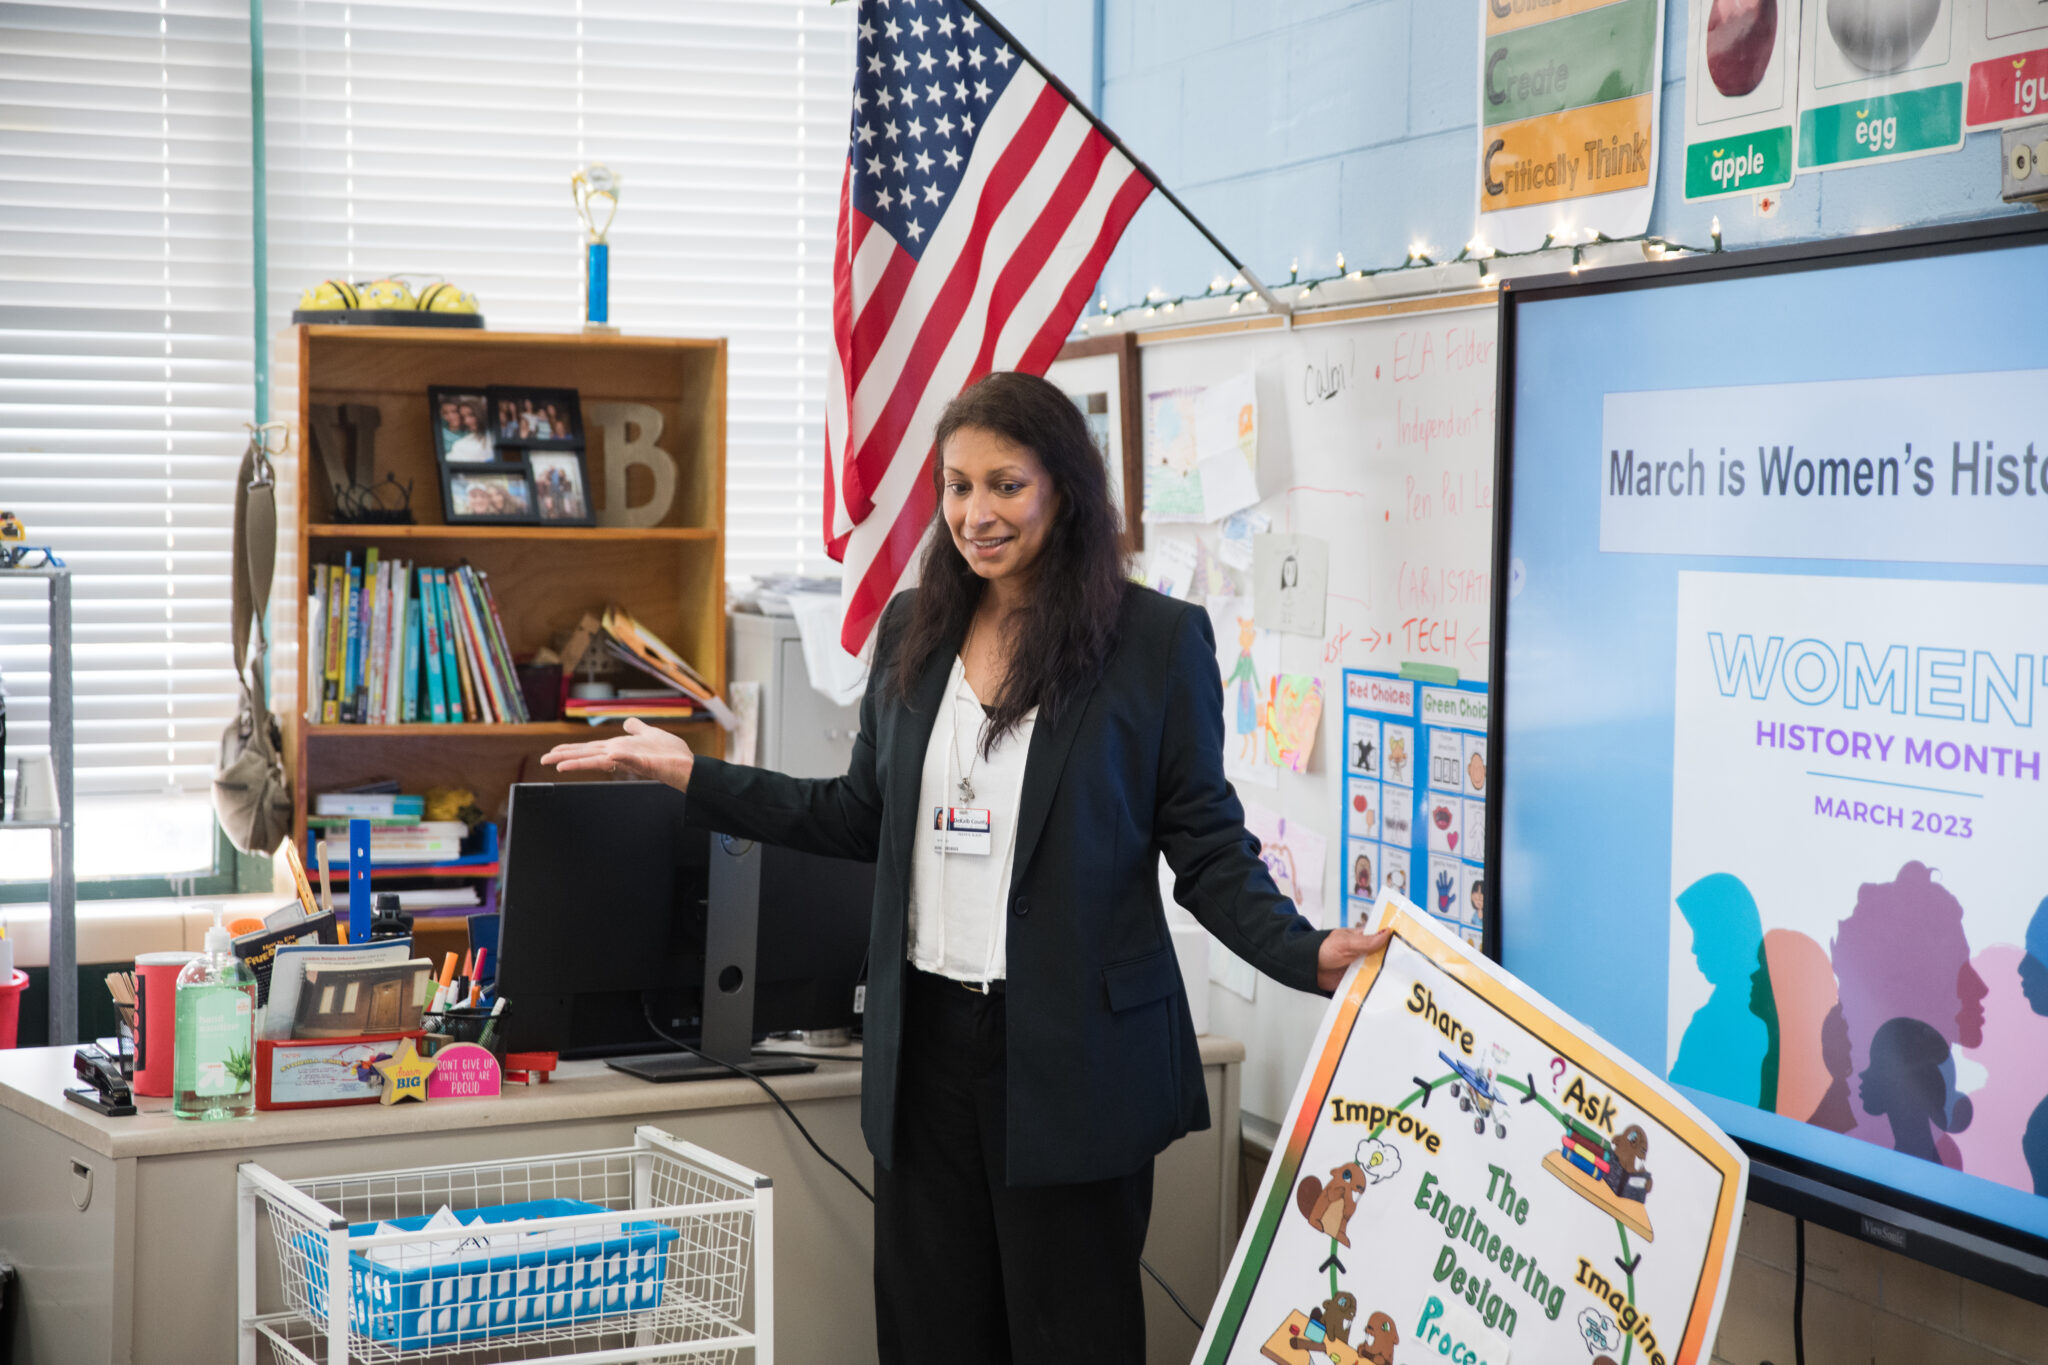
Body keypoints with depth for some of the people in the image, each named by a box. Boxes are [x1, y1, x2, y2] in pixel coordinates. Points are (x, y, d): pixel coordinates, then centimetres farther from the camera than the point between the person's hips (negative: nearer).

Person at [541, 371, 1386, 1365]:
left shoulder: (1157, 639, -6)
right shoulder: (912, 630, 8)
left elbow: (1208, 849, -4)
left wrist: (1309, 954, -20)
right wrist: (694, 777, 12)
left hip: (1072, 1055, -4)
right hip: (927, 1039, 5)